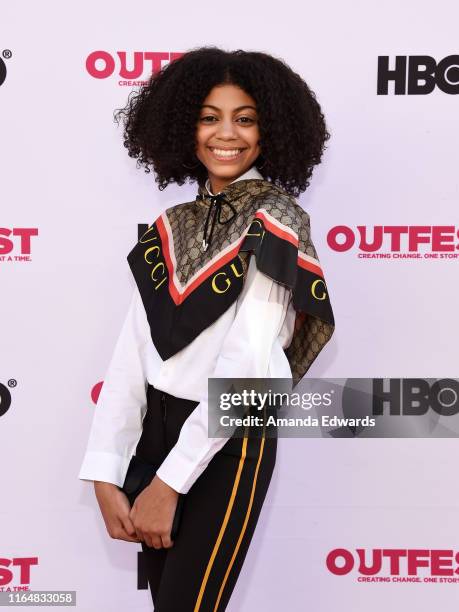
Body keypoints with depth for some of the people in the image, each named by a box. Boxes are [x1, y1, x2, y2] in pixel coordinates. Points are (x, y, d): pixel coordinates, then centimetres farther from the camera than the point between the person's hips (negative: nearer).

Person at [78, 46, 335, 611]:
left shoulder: (275, 220, -10)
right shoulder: (171, 227, 6)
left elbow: (248, 363, -19)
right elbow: (132, 352, -1)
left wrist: (169, 482, -20)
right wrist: (106, 476, -9)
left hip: (230, 443, -5)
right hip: (155, 430, 5)